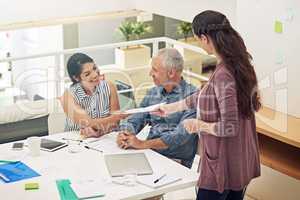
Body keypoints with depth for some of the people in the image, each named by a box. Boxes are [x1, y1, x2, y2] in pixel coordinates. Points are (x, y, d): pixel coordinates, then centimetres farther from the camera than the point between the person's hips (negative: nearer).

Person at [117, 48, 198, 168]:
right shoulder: (153, 93, 14)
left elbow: (182, 134, -18)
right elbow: (134, 120, 15)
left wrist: (143, 144, -21)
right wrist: (124, 134, -9)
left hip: (177, 162, -6)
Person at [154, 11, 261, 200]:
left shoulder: (223, 75, -27)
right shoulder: (239, 64, 2)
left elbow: (229, 127, -27)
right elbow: (207, 95, 16)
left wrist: (199, 125, -11)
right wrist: (172, 108, 24)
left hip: (223, 165, -8)